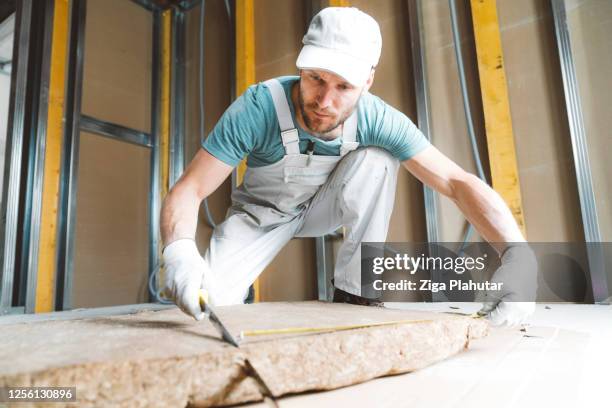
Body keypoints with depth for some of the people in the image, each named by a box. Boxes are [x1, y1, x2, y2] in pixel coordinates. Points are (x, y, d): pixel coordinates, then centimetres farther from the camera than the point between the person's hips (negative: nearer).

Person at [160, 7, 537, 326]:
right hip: (263, 213, -2)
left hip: (322, 206, 2)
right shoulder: (258, 108, -33)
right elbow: (189, 189, -32)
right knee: (210, 304, -24)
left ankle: (354, 293, -14)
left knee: (377, 159, -27)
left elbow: (458, 182, -30)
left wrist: (517, 253, -46)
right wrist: (179, 249, -54)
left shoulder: (377, 120, -27)